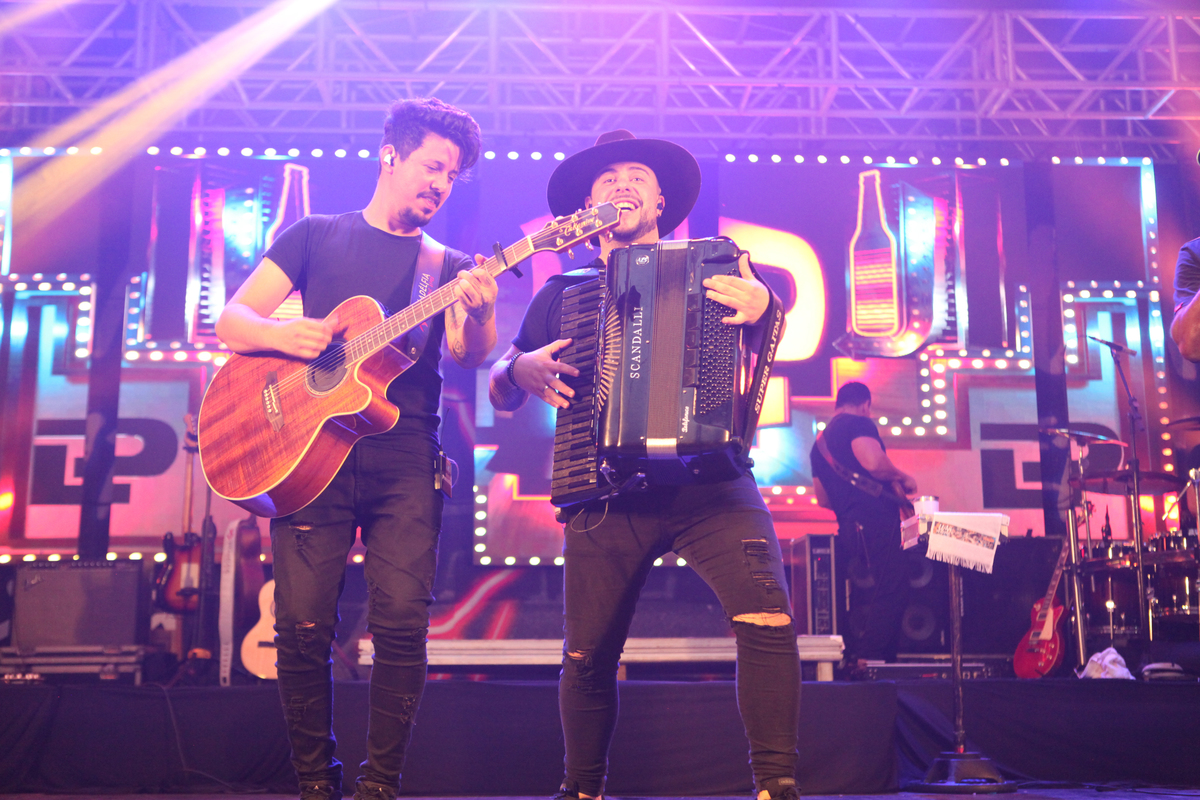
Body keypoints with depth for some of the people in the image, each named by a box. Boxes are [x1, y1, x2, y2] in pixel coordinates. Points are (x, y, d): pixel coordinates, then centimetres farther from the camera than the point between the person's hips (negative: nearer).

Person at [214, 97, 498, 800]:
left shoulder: (450, 267, 17)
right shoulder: (316, 236, 16)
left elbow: (470, 357, 0)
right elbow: (231, 322, 10)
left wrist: (479, 313, -22)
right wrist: (279, 334, -12)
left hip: (404, 456, 1)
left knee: (403, 623, -12)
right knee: (304, 626, -7)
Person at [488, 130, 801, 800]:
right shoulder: (562, 293, 17)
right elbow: (501, 396, 18)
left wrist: (759, 304, -19)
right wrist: (522, 370, -6)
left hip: (709, 481, -1)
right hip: (605, 494, 1)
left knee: (769, 620, -21)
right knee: (589, 657, 1)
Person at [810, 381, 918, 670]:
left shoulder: (820, 442, 24)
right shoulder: (859, 423, -2)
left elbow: (823, 499, 26)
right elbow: (873, 461, -20)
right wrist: (902, 478, -3)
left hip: (848, 527, 9)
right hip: (876, 521, -9)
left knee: (865, 595, 15)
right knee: (891, 593, -11)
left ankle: (852, 658, 13)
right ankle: (866, 660, -17)